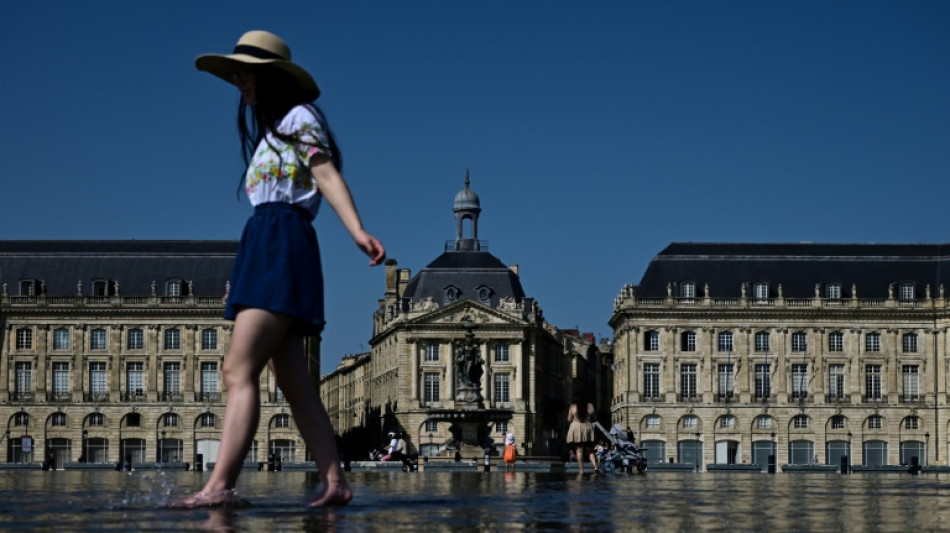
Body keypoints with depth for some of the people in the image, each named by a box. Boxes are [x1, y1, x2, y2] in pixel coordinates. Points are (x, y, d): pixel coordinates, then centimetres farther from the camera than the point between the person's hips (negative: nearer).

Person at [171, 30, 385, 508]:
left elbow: (327, 175, -11)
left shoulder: (299, 117, 3)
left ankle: (220, 484, -27)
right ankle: (335, 482, 0)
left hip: (281, 245, -10)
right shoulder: (269, 130, 27)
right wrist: (240, 277, 22)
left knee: (239, 370, -20)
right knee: (293, 382, 2)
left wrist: (357, 230, -26)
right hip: (262, 246, 10)